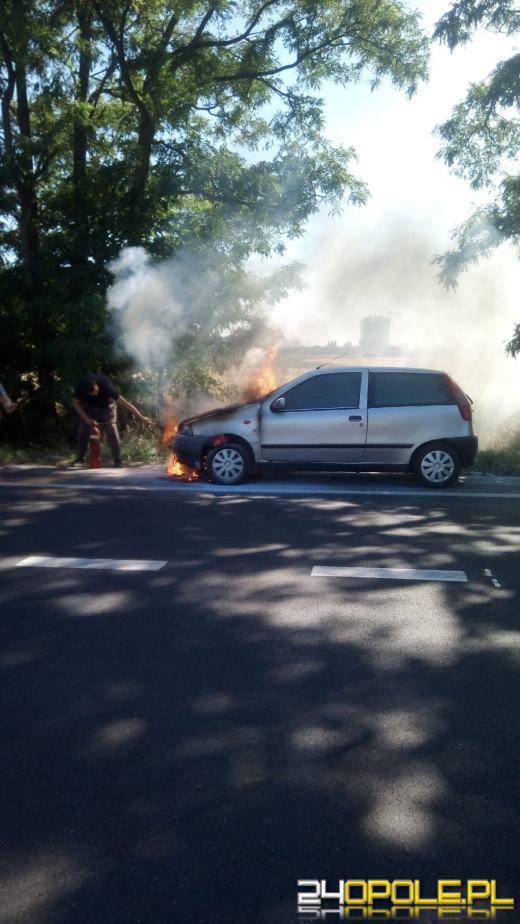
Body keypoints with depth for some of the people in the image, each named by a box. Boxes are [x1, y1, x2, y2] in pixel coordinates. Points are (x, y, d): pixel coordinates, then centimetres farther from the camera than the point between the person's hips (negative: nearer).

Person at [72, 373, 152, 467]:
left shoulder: (106, 387, -40)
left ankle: (118, 460, -9)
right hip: (89, 407, 3)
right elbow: (77, 403, -12)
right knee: (83, 431, -3)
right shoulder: (81, 388, -32)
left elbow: (125, 403, -39)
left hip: (106, 406, -3)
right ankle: (80, 457, 14)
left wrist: (142, 417, -41)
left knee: (112, 432, -16)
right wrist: (87, 418, -24)